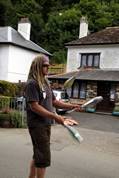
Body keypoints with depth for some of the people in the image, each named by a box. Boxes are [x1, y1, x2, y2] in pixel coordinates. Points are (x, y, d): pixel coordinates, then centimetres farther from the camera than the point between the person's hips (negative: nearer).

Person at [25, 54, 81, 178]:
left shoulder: (45, 83, 11)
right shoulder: (32, 83, -15)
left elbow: (53, 101, 16)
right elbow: (34, 106, -22)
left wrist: (71, 106, 5)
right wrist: (55, 117, -27)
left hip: (46, 124, 8)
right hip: (37, 125, -8)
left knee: (38, 155, 18)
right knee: (44, 157, -3)